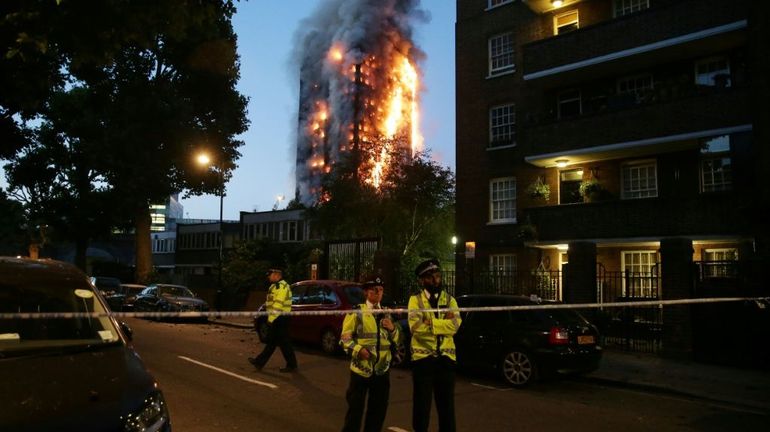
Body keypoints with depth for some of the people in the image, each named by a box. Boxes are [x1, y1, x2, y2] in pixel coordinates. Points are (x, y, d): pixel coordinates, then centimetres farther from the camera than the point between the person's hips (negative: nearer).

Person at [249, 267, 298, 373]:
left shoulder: (281, 286, -16)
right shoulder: (277, 286, 18)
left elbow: (278, 305, -23)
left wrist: (271, 319, -23)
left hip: (279, 319, -11)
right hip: (278, 318, 11)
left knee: (284, 342, -4)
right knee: (271, 342, 14)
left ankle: (291, 365, 3)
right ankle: (259, 362, 20)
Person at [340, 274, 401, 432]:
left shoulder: (387, 313, 11)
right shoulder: (355, 312, -3)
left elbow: (397, 340, 13)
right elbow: (345, 337, -5)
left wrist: (392, 329, -7)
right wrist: (358, 349, -22)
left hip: (382, 369, 4)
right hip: (361, 368, -4)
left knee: (378, 411, 12)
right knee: (355, 409, 0)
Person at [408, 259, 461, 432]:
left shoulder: (449, 299, 8)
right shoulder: (415, 299, 1)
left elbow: (455, 325, -9)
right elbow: (415, 326, -15)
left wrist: (429, 323, -15)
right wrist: (443, 323, -14)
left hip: (446, 357, 2)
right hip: (422, 357, -2)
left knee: (447, 404, 11)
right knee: (421, 404, 7)